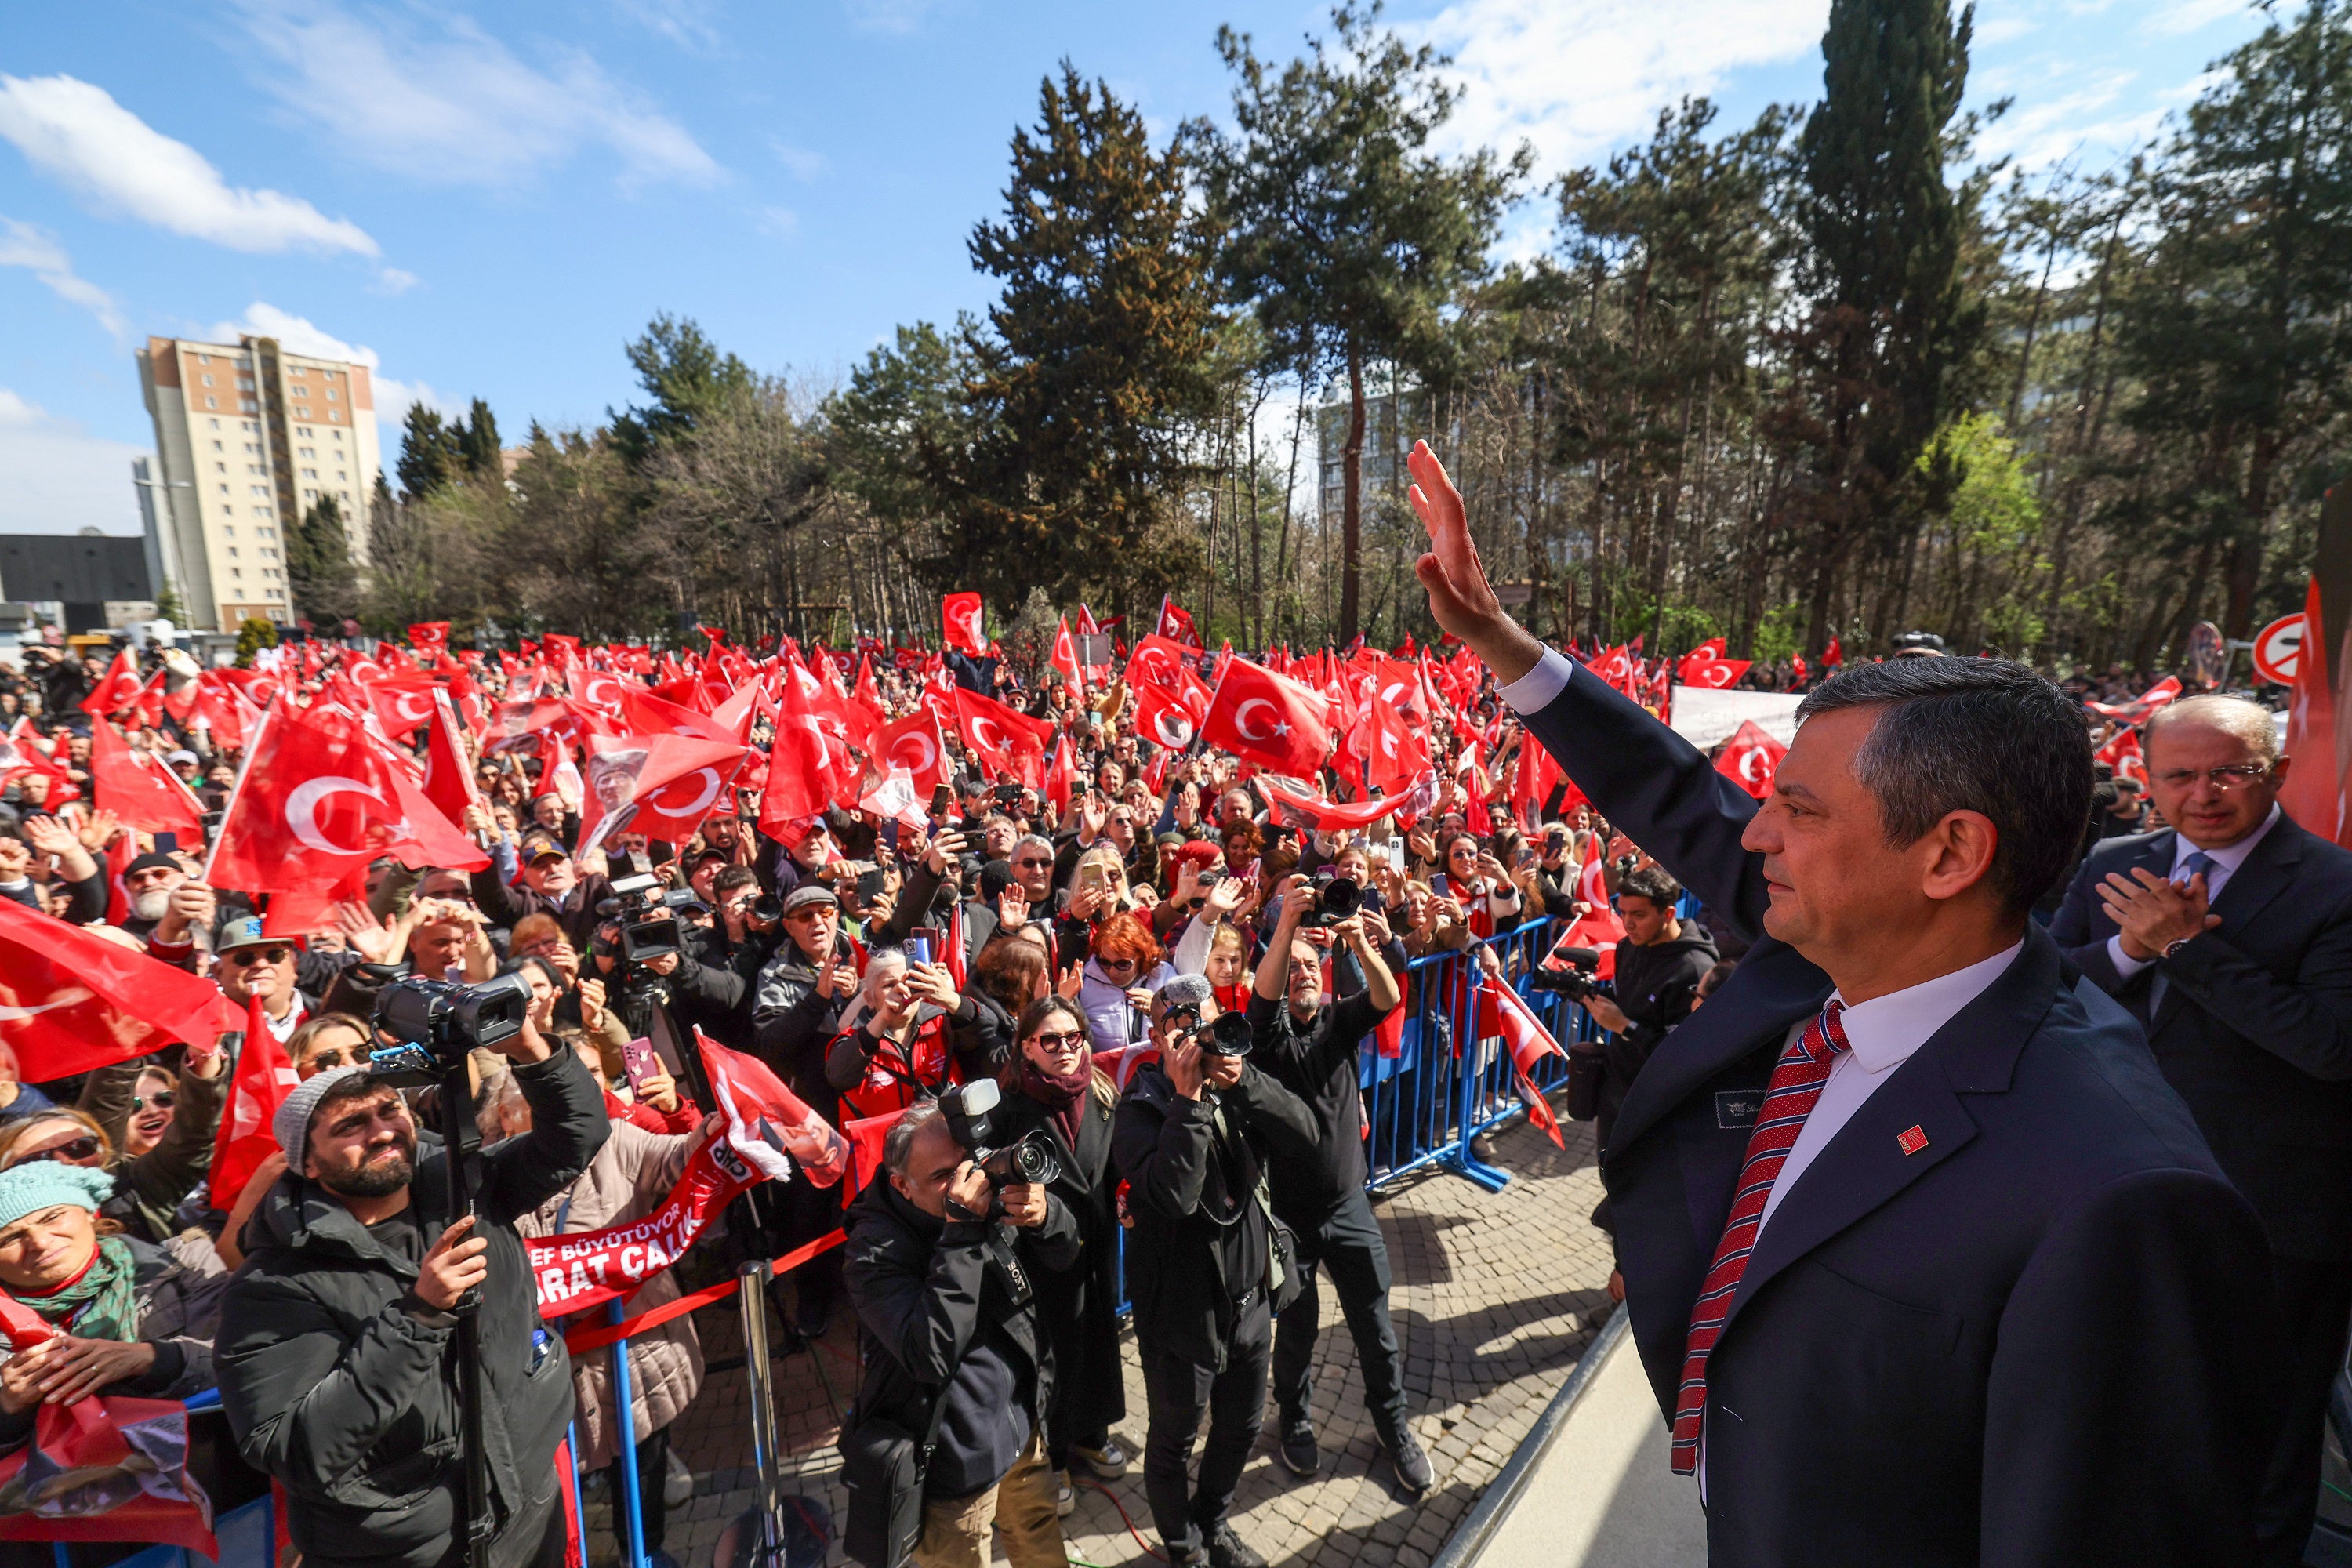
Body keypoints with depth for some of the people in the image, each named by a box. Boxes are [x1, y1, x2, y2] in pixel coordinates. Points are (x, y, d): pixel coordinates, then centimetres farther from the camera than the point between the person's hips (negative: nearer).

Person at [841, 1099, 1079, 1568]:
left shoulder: (990, 1199, -9)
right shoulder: (876, 1251, -24)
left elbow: (1064, 1255, -3)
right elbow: (932, 1356, -34)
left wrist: (1044, 1216, -27)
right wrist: (962, 1232, -38)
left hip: (1025, 1426, 5)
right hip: (958, 1458, -5)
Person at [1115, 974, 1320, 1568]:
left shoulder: (1238, 1088, -5)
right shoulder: (1141, 1109, -21)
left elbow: (1307, 1137, -17)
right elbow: (1172, 1195, -36)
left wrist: (1243, 1081, -28)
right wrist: (1188, 1098, -36)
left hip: (1252, 1293, 6)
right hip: (1185, 1311, -5)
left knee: (1241, 1427, 26)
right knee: (1174, 1442, 17)